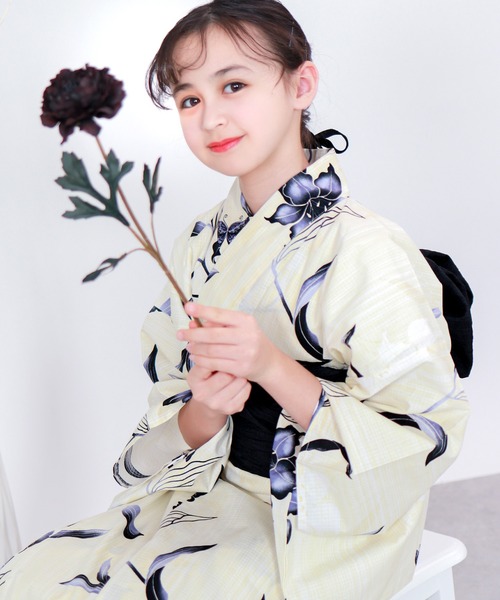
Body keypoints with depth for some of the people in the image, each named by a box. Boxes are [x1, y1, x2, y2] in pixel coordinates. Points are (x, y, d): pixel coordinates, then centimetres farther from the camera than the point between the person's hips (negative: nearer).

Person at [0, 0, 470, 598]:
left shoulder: (365, 252, -17)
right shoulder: (203, 243, 3)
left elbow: (425, 437, -19)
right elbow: (172, 427, 5)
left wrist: (272, 367, -29)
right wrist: (203, 411, -19)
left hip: (325, 523, -5)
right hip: (205, 488, 5)